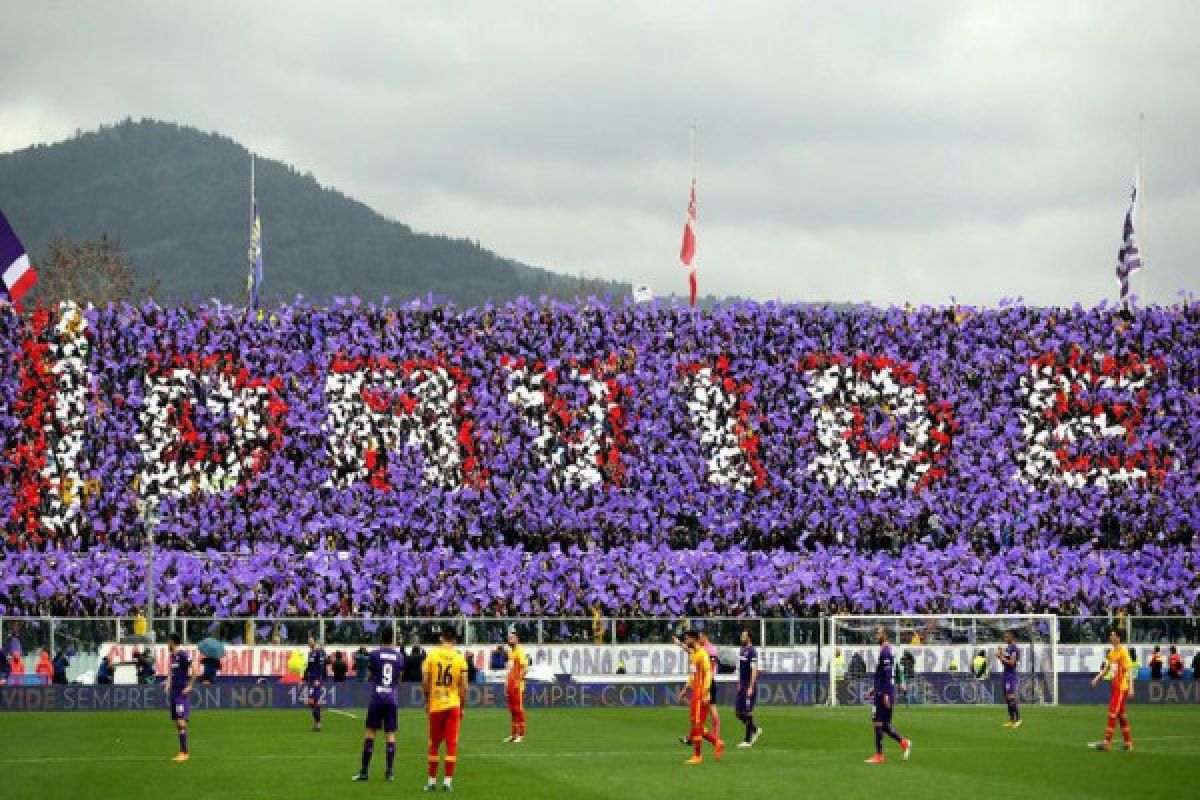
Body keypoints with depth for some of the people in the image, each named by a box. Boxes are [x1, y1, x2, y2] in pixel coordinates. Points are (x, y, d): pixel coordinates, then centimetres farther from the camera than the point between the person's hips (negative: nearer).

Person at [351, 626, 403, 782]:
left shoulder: (374, 655, -4)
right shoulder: (399, 656, 3)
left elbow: (370, 675, 9)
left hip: (377, 697, -2)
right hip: (392, 698, 2)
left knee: (370, 733, 4)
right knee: (391, 734, 4)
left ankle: (364, 771, 4)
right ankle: (390, 772, 1)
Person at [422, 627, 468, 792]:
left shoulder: (432, 655, -4)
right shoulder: (460, 658, -3)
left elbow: (425, 682, -4)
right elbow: (463, 687, -3)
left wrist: (427, 701, 10)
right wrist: (462, 707, 8)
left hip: (435, 705, 1)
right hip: (453, 705, -1)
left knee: (434, 744, 11)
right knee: (451, 743, 2)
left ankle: (432, 780, 13)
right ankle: (448, 780, -2)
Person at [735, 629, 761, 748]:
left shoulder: (752, 652, -13)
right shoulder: (742, 651, 14)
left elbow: (754, 670, -18)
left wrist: (751, 687, -21)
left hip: (749, 687, -9)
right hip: (742, 687, 9)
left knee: (748, 712, -4)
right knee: (738, 711, 10)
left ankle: (748, 740, 2)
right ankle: (755, 730, 24)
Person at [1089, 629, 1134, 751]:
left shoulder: (1123, 652, -13)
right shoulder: (1111, 652, 12)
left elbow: (1128, 670, -16)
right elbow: (1106, 668, 19)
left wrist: (1131, 688, -20)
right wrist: (1097, 678, 7)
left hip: (1121, 688, -9)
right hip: (1115, 687, 9)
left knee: (1112, 713, -11)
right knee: (1121, 715, 12)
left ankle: (1107, 742, -12)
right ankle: (1128, 743, 18)